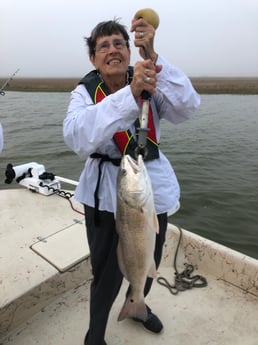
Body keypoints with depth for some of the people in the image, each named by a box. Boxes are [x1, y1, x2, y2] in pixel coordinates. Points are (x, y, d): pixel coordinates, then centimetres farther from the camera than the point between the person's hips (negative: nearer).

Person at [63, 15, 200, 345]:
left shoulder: (152, 82, -3)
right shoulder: (85, 91, -9)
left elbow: (186, 107, -21)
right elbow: (77, 137, -30)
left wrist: (153, 56, -31)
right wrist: (130, 93, -39)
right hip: (106, 190, -3)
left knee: (149, 260, 21)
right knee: (106, 271, 1)